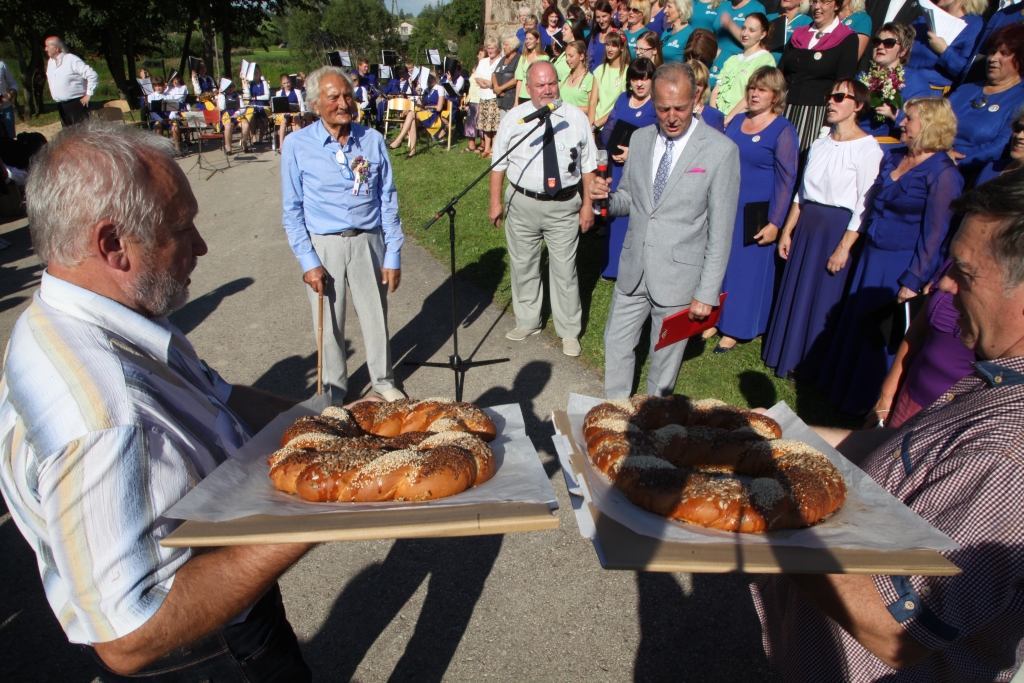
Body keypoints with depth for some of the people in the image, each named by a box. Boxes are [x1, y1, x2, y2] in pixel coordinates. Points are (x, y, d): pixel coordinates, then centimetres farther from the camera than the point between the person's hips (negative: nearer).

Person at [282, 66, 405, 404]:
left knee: (376, 317, 11)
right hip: (323, 246, -1)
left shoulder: (372, 140, 0)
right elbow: (292, 211, -2)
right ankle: (334, 388, 30)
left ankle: (383, 380, 34)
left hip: (368, 241, 1)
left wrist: (393, 255, 1)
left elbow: (388, 201, 4)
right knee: (329, 323, 9)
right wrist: (308, 261, -8)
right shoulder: (297, 144, -5)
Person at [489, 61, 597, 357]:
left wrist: (587, 205, 1)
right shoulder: (514, 118, -1)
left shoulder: (577, 118, -1)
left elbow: (588, 166, 3)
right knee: (523, 266, 14)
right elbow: (499, 163, 3)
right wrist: (495, 201, 1)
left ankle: (569, 332, 19)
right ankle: (527, 322, 34)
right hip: (522, 203, 2)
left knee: (565, 269, 4)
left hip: (564, 205, -1)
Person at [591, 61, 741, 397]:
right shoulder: (640, 138, 3)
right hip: (633, 269, 5)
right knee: (617, 344, 14)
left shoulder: (721, 150, -12)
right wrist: (606, 196, -11)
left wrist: (707, 293, -11)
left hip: (678, 277, -4)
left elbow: (720, 232, -11)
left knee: (665, 359, 11)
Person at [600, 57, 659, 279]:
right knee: (616, 214, 11)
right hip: (619, 166, 5)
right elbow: (607, 130, 11)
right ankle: (613, 266, 24)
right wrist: (613, 149, -8)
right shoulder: (623, 99, 10)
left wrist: (634, 153, -21)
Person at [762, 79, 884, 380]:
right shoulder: (820, 143, 9)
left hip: (838, 229, -7)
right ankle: (787, 356, 29)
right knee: (795, 291, 13)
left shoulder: (867, 149, -12)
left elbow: (865, 205, -15)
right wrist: (787, 231, 10)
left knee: (824, 298, 4)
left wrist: (844, 247, -18)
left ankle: (812, 365, 20)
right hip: (806, 225, 7)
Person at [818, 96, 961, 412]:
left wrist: (913, 282, -17)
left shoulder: (942, 173, -16)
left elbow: (934, 234, -17)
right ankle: (841, 387, 34)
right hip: (872, 258, 8)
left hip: (901, 267, -7)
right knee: (854, 324, 16)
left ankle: (864, 402, 23)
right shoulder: (894, 159, 7)